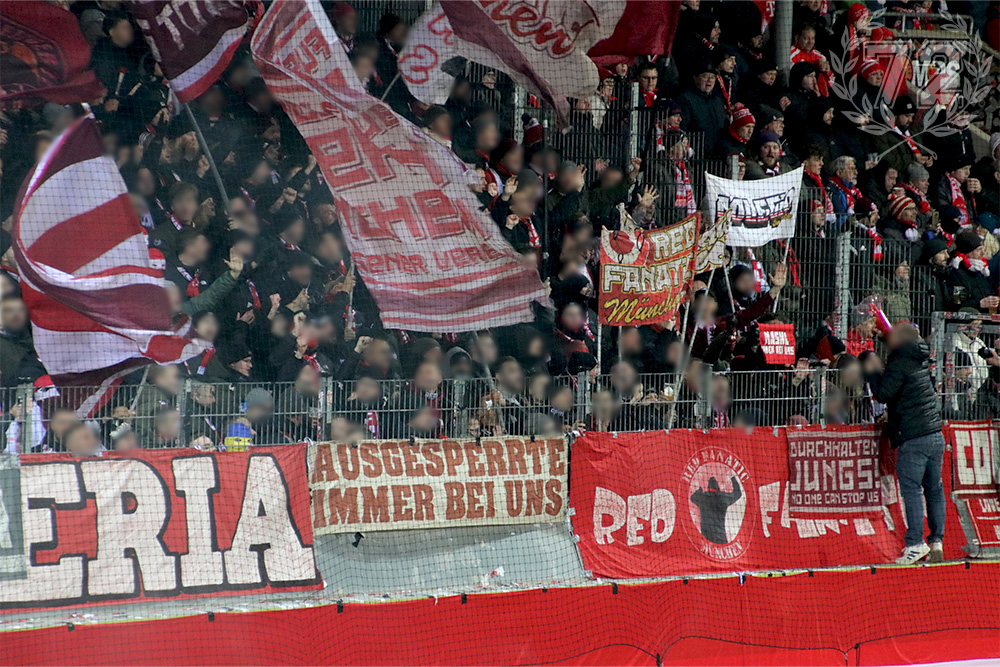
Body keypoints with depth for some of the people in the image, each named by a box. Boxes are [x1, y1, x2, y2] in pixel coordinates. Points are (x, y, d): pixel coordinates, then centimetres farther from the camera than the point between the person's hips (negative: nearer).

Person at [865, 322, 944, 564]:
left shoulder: (900, 364, -10)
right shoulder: (923, 361, 15)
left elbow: (883, 394, -10)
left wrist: (871, 371, 3)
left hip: (913, 439, -8)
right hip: (936, 435, 8)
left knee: (911, 489, -7)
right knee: (934, 488, 11)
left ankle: (915, 543, -12)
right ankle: (937, 541, 13)